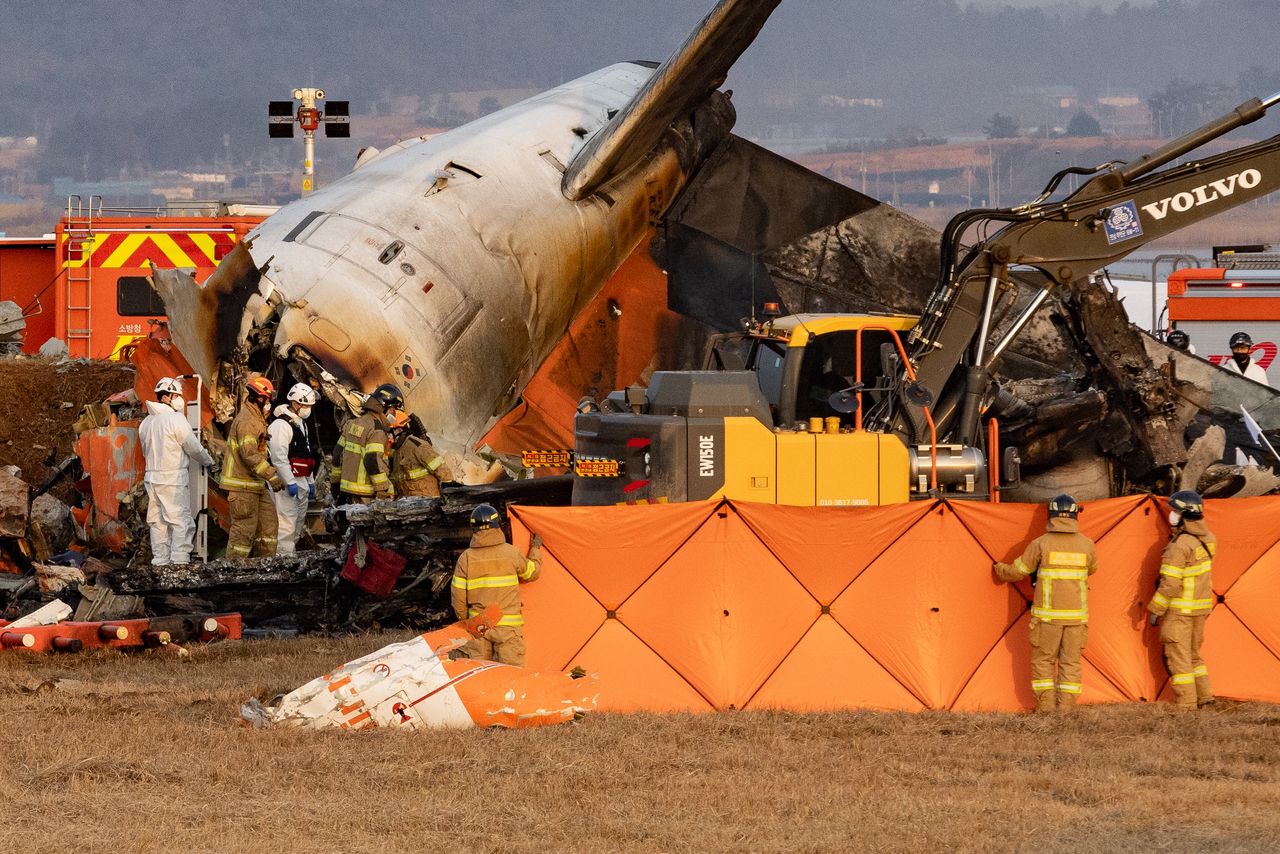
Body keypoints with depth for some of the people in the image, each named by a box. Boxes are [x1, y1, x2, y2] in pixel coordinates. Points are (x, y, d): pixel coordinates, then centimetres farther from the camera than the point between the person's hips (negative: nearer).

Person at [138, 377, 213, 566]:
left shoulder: (146, 422, 10)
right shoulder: (176, 419, -12)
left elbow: (146, 451, 15)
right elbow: (194, 448, -8)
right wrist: (208, 462, 9)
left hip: (152, 477, 7)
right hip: (173, 479, -7)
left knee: (157, 522, 10)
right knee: (181, 521, -5)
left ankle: (159, 560, 10)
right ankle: (179, 561, -11)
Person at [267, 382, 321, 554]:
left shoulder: (302, 424, 18)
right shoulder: (281, 424, -14)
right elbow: (279, 457, -21)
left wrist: (311, 482, 23)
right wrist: (290, 482, -23)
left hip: (300, 481, 10)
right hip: (287, 483, -10)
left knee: (299, 522, 15)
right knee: (287, 522, -13)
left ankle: (291, 552, 23)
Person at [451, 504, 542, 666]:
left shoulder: (466, 558, -2)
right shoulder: (511, 553, -6)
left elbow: (458, 595, 1)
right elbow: (533, 573, 12)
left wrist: (464, 619, 17)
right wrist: (535, 550, 30)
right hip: (508, 626, -2)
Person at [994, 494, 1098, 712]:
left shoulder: (1040, 544, -7)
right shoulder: (1087, 545, 1)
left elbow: (1017, 571, 2)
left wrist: (999, 569, 25)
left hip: (1047, 615, -2)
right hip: (1077, 615, 2)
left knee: (1043, 661, 8)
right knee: (1071, 662, 8)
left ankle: (1045, 709, 4)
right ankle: (1065, 710, 5)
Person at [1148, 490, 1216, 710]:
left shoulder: (1179, 546, -21)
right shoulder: (1207, 539, 4)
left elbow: (1169, 584, -20)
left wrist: (1155, 610, -11)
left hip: (1179, 610, -8)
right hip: (1201, 607, 8)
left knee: (1178, 657, 0)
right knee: (1193, 654, 21)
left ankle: (1186, 704, 0)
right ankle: (1204, 696, 21)